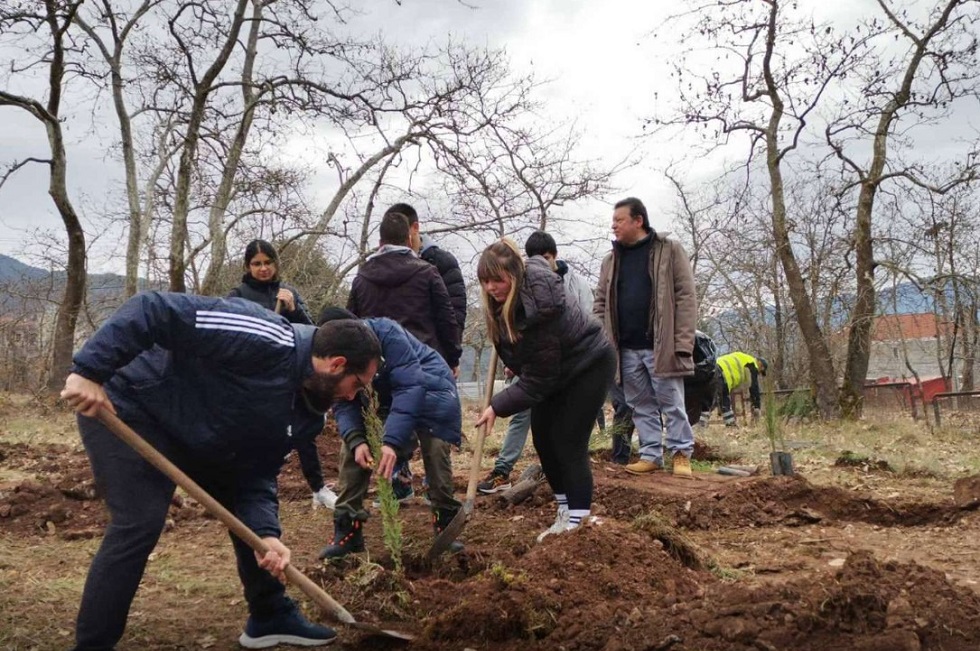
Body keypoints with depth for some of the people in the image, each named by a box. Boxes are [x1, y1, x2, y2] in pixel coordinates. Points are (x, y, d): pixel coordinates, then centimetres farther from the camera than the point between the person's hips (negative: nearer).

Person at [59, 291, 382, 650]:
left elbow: (257, 474, -2)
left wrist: (265, 534, -20)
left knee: (253, 513, 11)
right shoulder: (267, 341, -32)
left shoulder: (304, 410, -3)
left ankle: (271, 617, 24)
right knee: (139, 525, -19)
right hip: (127, 410, -9)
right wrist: (89, 371, -39)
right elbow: (153, 308, -36)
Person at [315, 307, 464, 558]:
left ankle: (445, 521, -6)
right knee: (350, 446, -8)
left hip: (427, 386, -5)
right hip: (384, 395, 5)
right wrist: (356, 440, -37)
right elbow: (343, 404, -17)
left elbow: (410, 386, -40)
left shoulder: (387, 333, -37)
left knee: (435, 446, -22)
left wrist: (392, 441, -48)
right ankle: (347, 528, -4)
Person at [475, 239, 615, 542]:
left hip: (589, 365, -9)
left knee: (568, 441, -13)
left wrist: (497, 407, -30)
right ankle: (566, 510, 15)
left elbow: (537, 380, -31)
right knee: (542, 438, 5)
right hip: (556, 368, 9)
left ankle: (579, 520, -3)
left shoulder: (538, 310, -38)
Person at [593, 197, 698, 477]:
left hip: (661, 346, -5)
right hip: (627, 348, 5)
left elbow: (686, 296, -6)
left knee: (671, 404, 1)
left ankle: (681, 454, 10)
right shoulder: (611, 260, 13)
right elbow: (601, 304, 13)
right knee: (641, 406, 9)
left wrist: (683, 341, -13)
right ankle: (651, 455, 16)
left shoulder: (669, 249, -1)